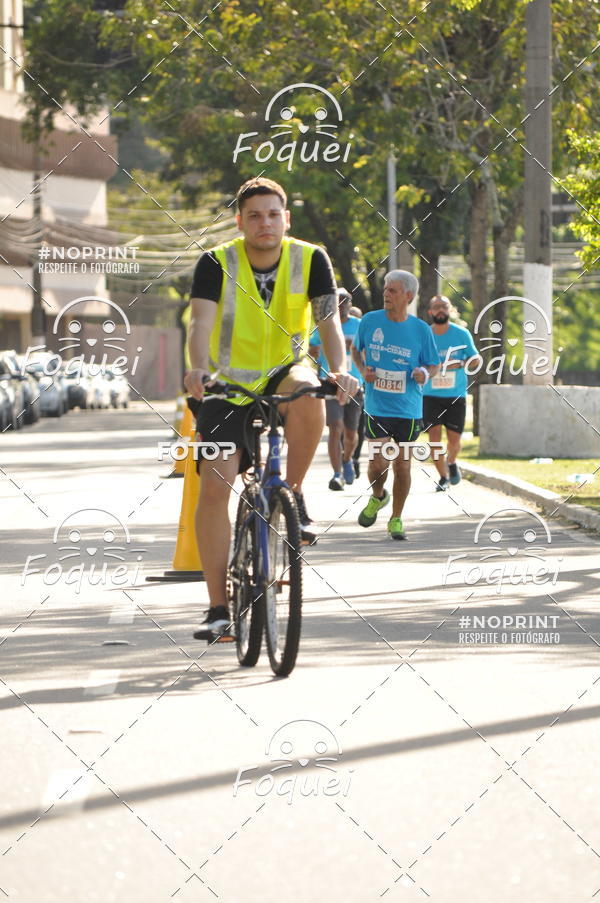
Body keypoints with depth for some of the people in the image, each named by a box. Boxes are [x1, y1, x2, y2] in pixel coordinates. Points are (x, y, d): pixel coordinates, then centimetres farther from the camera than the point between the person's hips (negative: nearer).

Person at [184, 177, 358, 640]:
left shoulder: (311, 260, -8)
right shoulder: (217, 264, -10)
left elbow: (329, 320, -18)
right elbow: (202, 323, -23)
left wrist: (340, 370, -38)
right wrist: (198, 369, -44)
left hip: (282, 375, 0)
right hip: (230, 388, 0)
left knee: (308, 392, -37)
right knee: (214, 487, -15)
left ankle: (293, 497, -14)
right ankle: (219, 608, -8)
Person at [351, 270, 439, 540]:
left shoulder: (421, 330, -3)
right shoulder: (369, 321, 0)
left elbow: (434, 365, 8)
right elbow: (356, 349, 17)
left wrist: (424, 373, -15)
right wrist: (363, 369, -3)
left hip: (408, 409, 0)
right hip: (376, 408, 0)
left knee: (402, 466, 3)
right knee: (377, 464, -9)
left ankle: (396, 519, 21)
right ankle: (377, 497, 25)